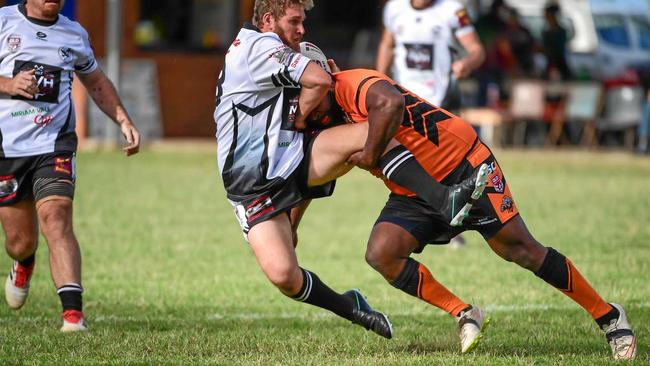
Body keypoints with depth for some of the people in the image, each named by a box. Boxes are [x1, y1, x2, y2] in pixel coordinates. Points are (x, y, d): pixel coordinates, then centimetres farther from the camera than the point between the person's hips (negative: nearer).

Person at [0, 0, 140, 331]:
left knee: (56, 218, -21)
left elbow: (96, 81, 25)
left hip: (53, 145, 1)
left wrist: (124, 121, 14)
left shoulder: (74, 34, 10)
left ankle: (73, 313, -27)